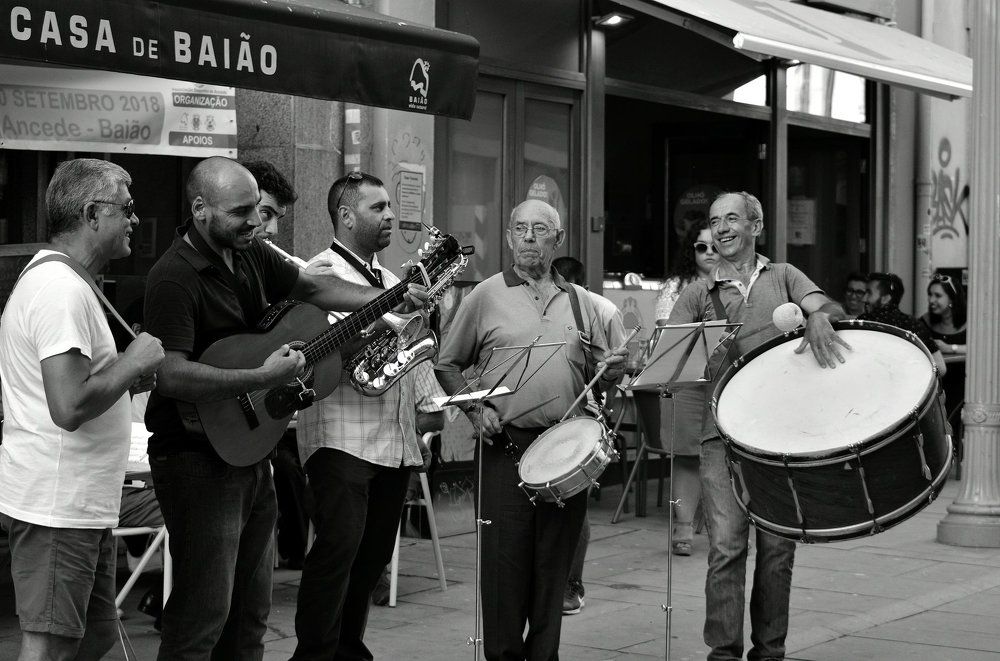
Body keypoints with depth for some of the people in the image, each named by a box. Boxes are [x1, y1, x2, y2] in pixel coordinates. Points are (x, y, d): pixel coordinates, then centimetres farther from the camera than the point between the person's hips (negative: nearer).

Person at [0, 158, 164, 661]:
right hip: (56, 506, -11)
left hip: (82, 503, 11)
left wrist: (128, 379, 11)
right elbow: (69, 407, -28)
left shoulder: (49, 275, 16)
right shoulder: (63, 290, -19)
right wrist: (134, 362, -14)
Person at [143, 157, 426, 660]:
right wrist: (262, 378, -32)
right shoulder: (174, 278, -20)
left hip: (248, 450, 9)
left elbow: (311, 287, 20)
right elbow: (172, 374, -31)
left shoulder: (248, 254, 7)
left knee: (251, 609, 16)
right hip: (198, 461, -9)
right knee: (203, 615, -6)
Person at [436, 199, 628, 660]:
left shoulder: (579, 302, 13)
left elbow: (601, 367, 19)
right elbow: (448, 364, 7)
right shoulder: (486, 297, 4)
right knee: (504, 557, -3)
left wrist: (611, 370, -4)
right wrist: (474, 407, -7)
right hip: (506, 445, -3)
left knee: (555, 560, 7)